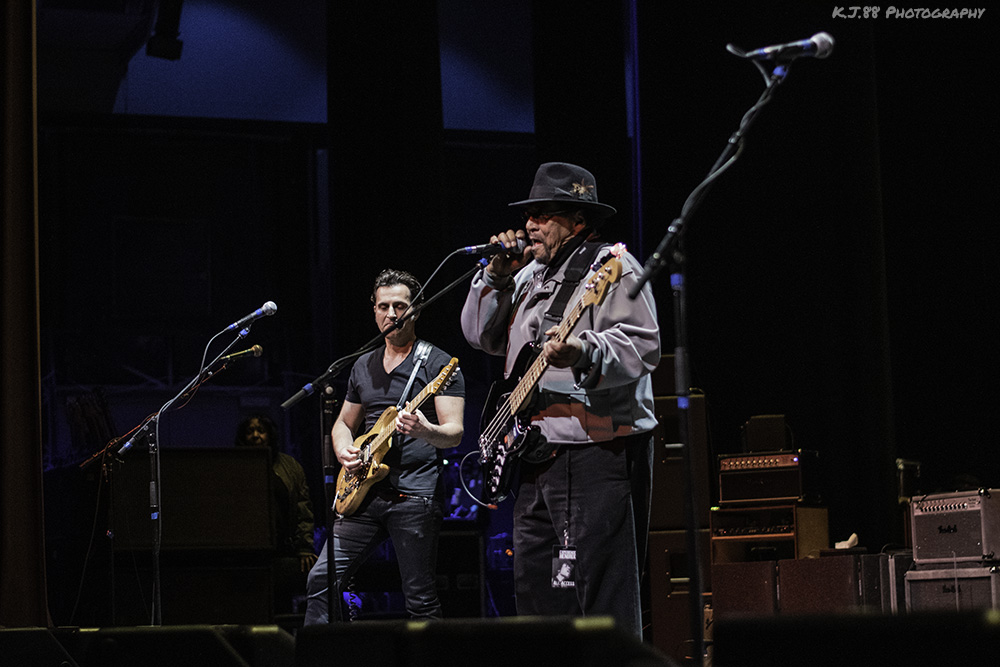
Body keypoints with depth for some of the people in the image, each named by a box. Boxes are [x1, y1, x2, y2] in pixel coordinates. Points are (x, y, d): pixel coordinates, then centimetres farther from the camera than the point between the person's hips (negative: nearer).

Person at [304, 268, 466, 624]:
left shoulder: (438, 364, -2)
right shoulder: (363, 366, 17)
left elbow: (454, 433, -9)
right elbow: (344, 423, 26)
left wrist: (426, 431, -31)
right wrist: (345, 452, 3)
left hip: (414, 494, -6)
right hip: (364, 492, 6)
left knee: (421, 601, -6)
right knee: (322, 579, -1)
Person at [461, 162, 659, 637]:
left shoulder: (612, 267, -6)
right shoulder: (530, 274, 20)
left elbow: (643, 347, -17)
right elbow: (481, 336, 20)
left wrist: (583, 354, -33)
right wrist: (498, 276, 7)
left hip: (596, 452, -9)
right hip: (537, 455, 9)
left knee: (602, 592, -10)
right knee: (534, 589, 12)